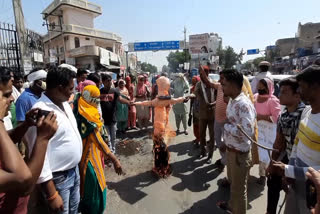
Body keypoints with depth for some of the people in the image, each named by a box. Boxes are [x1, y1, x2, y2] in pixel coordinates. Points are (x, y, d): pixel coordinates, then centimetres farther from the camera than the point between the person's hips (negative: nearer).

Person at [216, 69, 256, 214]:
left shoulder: (244, 104, -26)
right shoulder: (232, 101, 3)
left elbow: (248, 132, -35)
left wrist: (226, 125, -23)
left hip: (240, 154, -9)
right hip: (230, 150, 9)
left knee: (239, 188, 13)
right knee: (232, 182, 29)